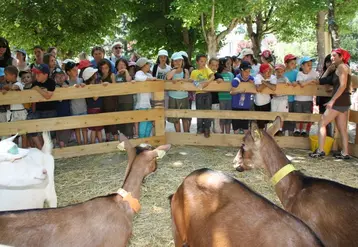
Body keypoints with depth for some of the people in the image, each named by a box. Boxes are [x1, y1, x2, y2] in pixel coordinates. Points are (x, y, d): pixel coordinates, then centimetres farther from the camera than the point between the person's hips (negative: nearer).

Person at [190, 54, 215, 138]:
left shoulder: (207, 69, 4)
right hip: (199, 93, 1)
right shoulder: (194, 72, 7)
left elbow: (213, 77, -11)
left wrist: (208, 82, -30)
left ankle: (207, 128, 9)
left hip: (207, 93, -1)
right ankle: (200, 128, 16)